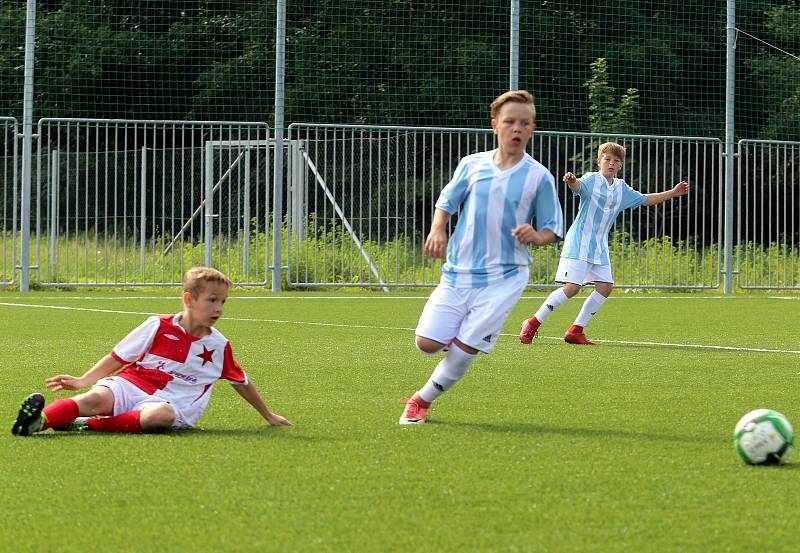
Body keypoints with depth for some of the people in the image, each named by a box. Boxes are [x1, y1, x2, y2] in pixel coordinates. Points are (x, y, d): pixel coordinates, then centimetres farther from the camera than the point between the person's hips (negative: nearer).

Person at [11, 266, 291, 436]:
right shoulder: (159, 327, 5)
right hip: (128, 385, -1)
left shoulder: (219, 345, 13)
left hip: (168, 402, 1)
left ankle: (88, 425, -39)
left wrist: (268, 416, 35)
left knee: (161, 415, -40)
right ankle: (39, 420, -61)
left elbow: (242, 382, 28)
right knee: (97, 398, -37)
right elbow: (118, 358, 8)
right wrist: (82, 381, -3)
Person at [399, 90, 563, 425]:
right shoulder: (472, 165, 4)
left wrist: (536, 236, -18)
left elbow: (552, 229, 4)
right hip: (458, 271, 2)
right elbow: (446, 201, 17)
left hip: (504, 278, -2)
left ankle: (423, 400, 13)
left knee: (465, 348, -9)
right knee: (427, 342, -7)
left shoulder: (539, 177, -2)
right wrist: (438, 228, -2)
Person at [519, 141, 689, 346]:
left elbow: (644, 199, 27)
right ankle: (532, 324, -6)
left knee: (605, 286, -2)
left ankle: (575, 331, 7)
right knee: (572, 287, -15)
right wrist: (571, 181, -55)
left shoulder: (621, 188, 13)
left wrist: (673, 193, 25)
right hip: (579, 242, -8)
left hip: (599, 246, 8)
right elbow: (579, 186, -31)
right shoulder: (591, 179, -8)